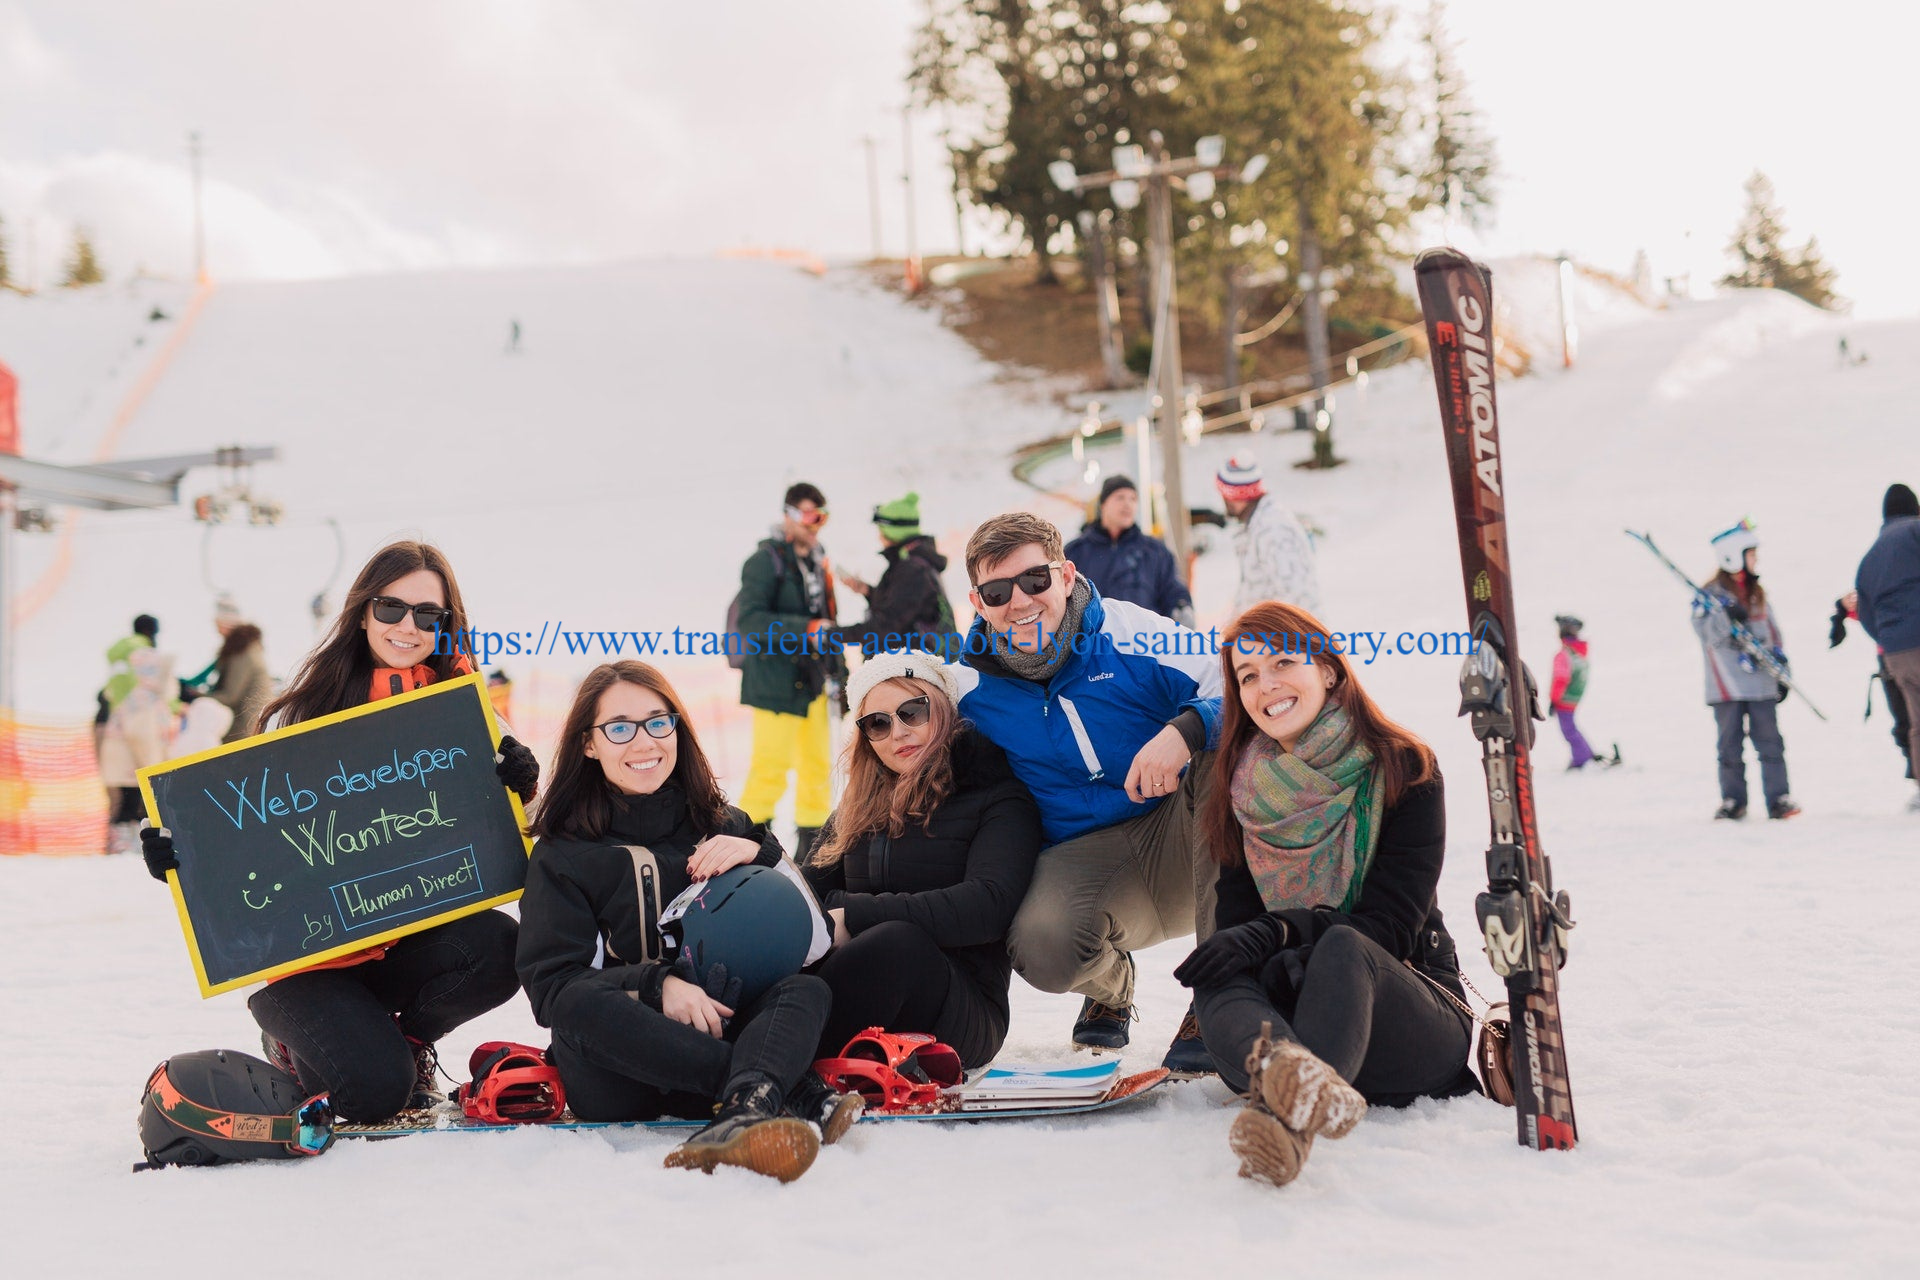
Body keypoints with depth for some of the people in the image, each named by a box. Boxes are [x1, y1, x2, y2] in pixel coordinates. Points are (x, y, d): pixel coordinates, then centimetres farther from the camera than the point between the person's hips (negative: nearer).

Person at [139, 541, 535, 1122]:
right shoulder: (307, 709, -3)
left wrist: (517, 791, -15)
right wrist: (181, 855, -19)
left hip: (410, 933, 3)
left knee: (497, 946, -29)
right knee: (376, 1088, -24)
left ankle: (404, 1038, 4)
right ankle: (297, 1037, 14)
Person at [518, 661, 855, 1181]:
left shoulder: (723, 825, 16)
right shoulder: (563, 854, 8)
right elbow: (551, 986, -4)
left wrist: (759, 855, -6)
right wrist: (655, 986, -21)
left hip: (720, 1035, 2)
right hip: (618, 1073, -2)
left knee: (808, 990, -26)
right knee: (582, 1000, -34)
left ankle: (746, 1112, -61)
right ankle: (799, 1093, -41)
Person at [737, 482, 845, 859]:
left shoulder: (817, 560, 13)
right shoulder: (765, 561, -11)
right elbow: (751, 620, -21)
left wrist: (837, 668, 18)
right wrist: (807, 630, -27)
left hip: (812, 680, 8)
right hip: (775, 681, -7)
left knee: (818, 763, 10)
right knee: (772, 768, -8)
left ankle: (812, 841, 21)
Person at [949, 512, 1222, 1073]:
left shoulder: (1132, 635, -6)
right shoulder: (972, 689, 0)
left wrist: (1185, 730, -32)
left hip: (1185, 840, 0)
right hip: (1084, 861, 0)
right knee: (1041, 946, -34)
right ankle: (1109, 985, 10)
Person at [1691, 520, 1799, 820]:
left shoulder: (1757, 594, 16)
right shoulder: (1710, 594, -1)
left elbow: (1771, 632, 22)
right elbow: (1707, 631, -12)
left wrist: (1781, 669, 17)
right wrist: (1727, 617, -29)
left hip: (1761, 681, 4)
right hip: (1728, 686, -4)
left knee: (1769, 741, -1)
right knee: (1730, 744, 1)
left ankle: (1778, 798, 1)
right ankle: (1732, 800, 9)